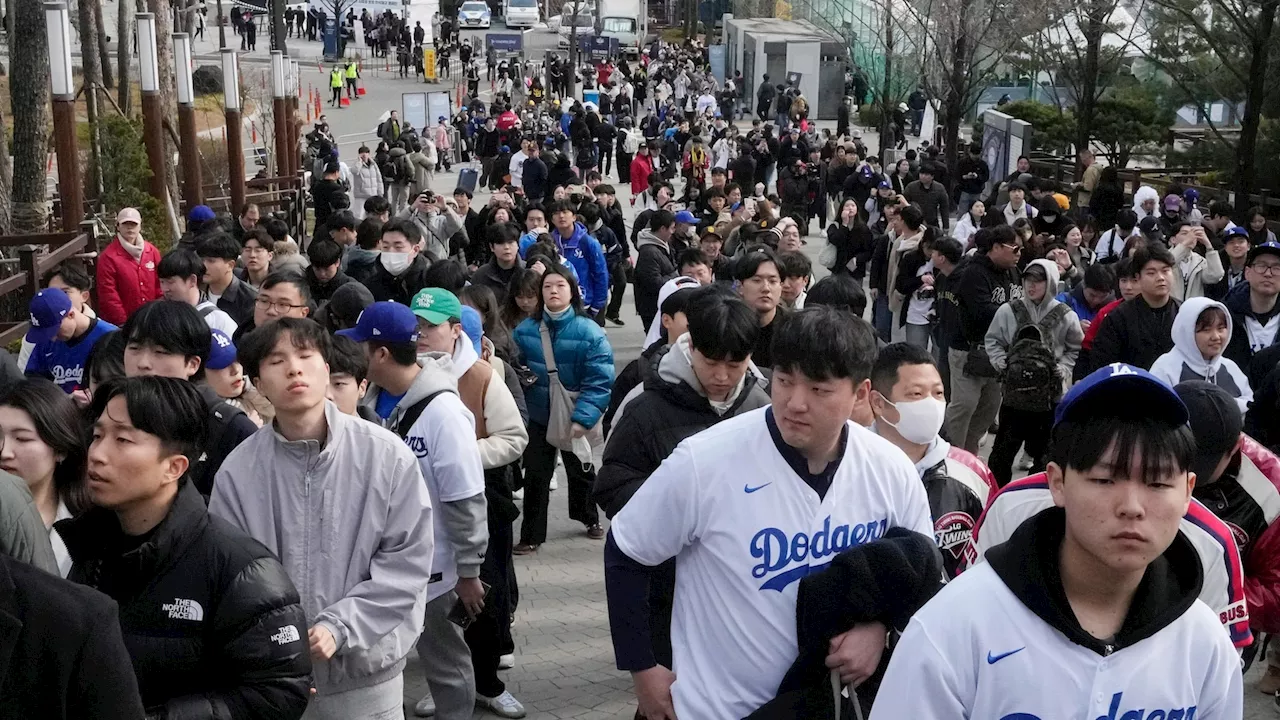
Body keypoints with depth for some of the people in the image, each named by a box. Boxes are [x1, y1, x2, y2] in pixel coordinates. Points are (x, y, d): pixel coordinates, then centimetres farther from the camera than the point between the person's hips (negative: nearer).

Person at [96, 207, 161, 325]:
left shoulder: (152, 251, 6)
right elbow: (108, 295, -12)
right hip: (120, 325, -4)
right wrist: (123, 322, -15)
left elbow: (160, 285, 9)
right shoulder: (108, 256, -9)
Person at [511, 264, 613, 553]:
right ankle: (531, 535, 18)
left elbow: (600, 381, -19)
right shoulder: (525, 330, -7)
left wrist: (583, 418, -26)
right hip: (538, 415, 1)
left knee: (580, 470, 20)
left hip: (574, 417, -1)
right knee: (535, 474, 6)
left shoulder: (589, 332, -17)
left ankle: (589, 518, 43)